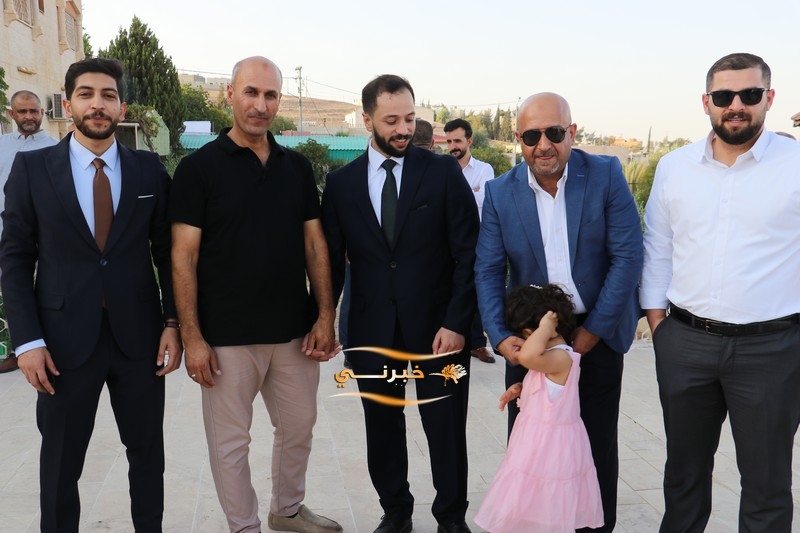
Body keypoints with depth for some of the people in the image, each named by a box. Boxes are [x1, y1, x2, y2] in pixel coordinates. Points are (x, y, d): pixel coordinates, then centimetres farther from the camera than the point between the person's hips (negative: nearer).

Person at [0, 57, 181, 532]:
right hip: (65, 340, -1)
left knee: (148, 450, 15)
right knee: (60, 462, 14)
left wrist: (173, 322, -3)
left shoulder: (150, 170, 2)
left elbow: (168, 252, 5)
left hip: (139, 336, 1)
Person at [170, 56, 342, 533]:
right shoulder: (199, 167, -7)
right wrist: (192, 337, -12)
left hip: (294, 330, 4)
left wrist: (326, 316, 0)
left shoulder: (298, 167, 6)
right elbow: (184, 257, -9)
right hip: (227, 335, -4)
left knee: (299, 427, 18)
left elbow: (315, 244, 7)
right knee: (231, 441, 9)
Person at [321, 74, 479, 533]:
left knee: (447, 427, 10)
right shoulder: (342, 182, 3)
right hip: (372, 330, 2)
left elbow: (468, 252, -5)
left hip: (438, 326, -2)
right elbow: (332, 259, 6)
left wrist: (457, 322, -11)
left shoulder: (444, 171, -3)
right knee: (382, 427, 14)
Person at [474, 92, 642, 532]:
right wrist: (499, 337, -18)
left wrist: (593, 330, -13)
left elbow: (628, 256, -12)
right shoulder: (500, 192, -7)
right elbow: (488, 271, -6)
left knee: (598, 441, 14)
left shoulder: (606, 175, -11)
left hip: (598, 330, -1)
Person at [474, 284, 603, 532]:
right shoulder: (552, 357, 7)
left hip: (548, 445, -10)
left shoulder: (561, 357, -24)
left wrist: (545, 326, -30)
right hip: (542, 442, 10)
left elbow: (527, 356, -43)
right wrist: (520, 388, 7)